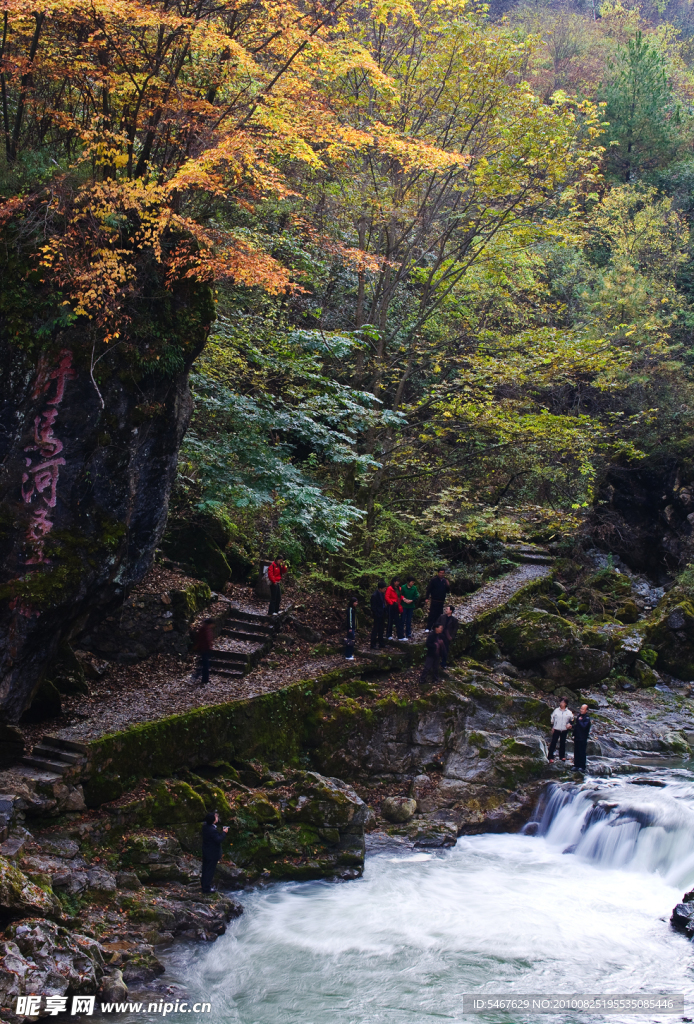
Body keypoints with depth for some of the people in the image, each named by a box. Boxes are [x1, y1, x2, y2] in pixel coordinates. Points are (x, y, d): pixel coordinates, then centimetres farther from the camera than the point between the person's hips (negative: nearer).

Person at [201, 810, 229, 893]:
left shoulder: (205, 826, -6)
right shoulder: (213, 830, -32)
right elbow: (219, 840, -30)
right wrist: (224, 832, -19)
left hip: (205, 852, 9)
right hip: (212, 854, -9)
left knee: (205, 868, 24)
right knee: (210, 870, 6)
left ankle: (203, 884, 40)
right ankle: (206, 888, 17)